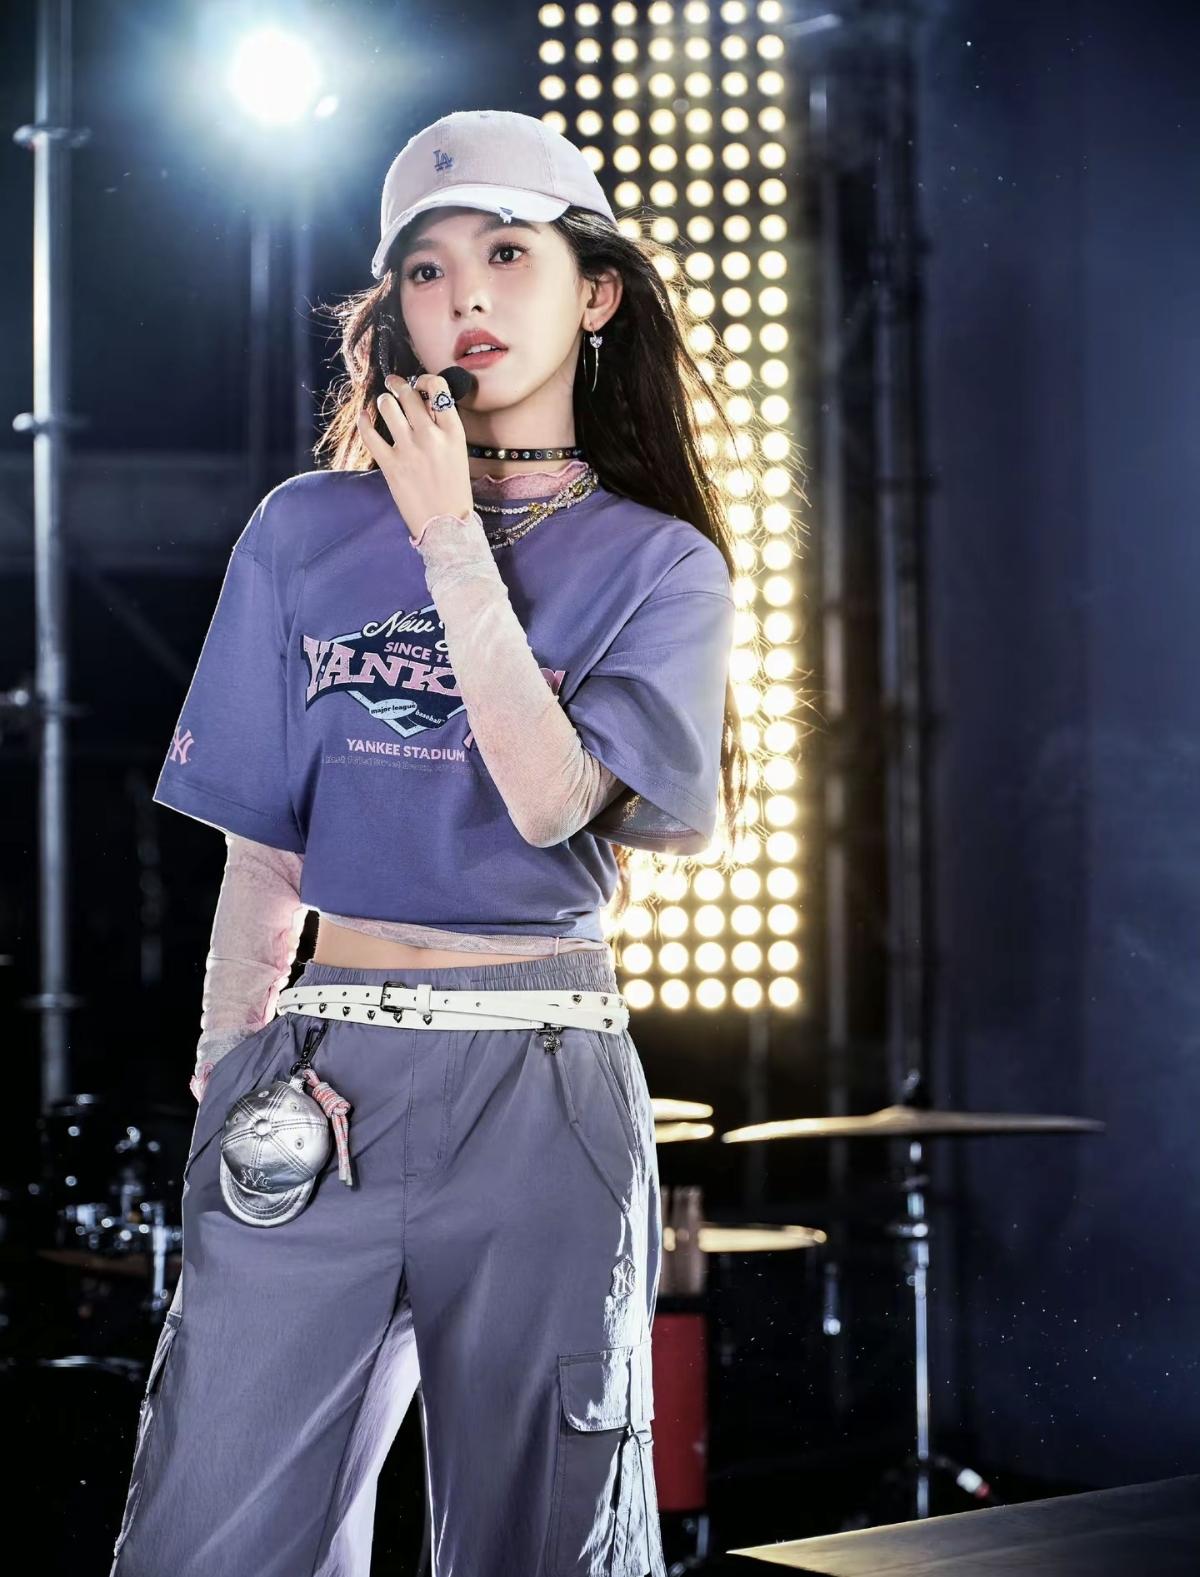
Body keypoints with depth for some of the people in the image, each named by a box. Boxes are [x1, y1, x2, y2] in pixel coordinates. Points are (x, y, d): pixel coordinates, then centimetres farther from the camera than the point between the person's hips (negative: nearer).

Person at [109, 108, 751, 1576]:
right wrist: (224, 1082, 2)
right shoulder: (309, 531, 9)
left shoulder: (659, 564, 5)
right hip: (319, 1080, 1)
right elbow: (261, 850, 9)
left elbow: (553, 800, -11)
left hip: (543, 1094, -1)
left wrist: (453, 543, -10)